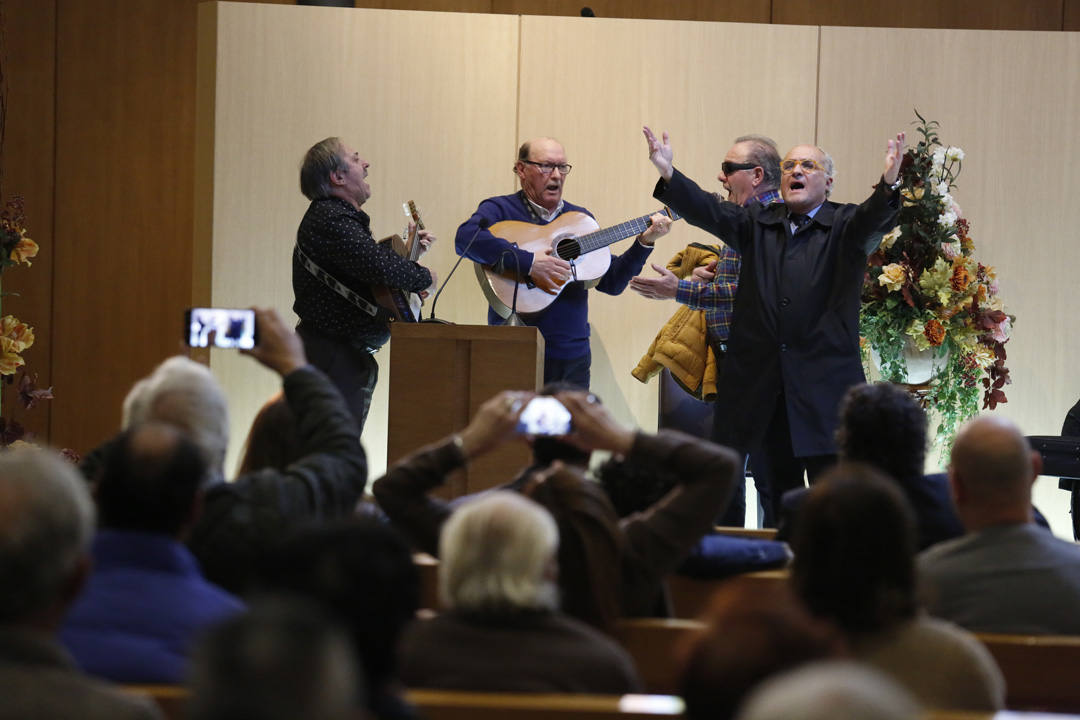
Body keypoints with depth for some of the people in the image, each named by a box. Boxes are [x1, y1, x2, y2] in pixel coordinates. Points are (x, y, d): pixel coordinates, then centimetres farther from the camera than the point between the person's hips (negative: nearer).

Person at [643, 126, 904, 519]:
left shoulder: (847, 226, 6)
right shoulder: (757, 223, 14)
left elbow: (874, 220, -14)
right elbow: (709, 212, -1)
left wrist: (887, 186, -37)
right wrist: (668, 175, -19)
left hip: (823, 387, -3)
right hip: (760, 388, 3)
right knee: (781, 491, 8)